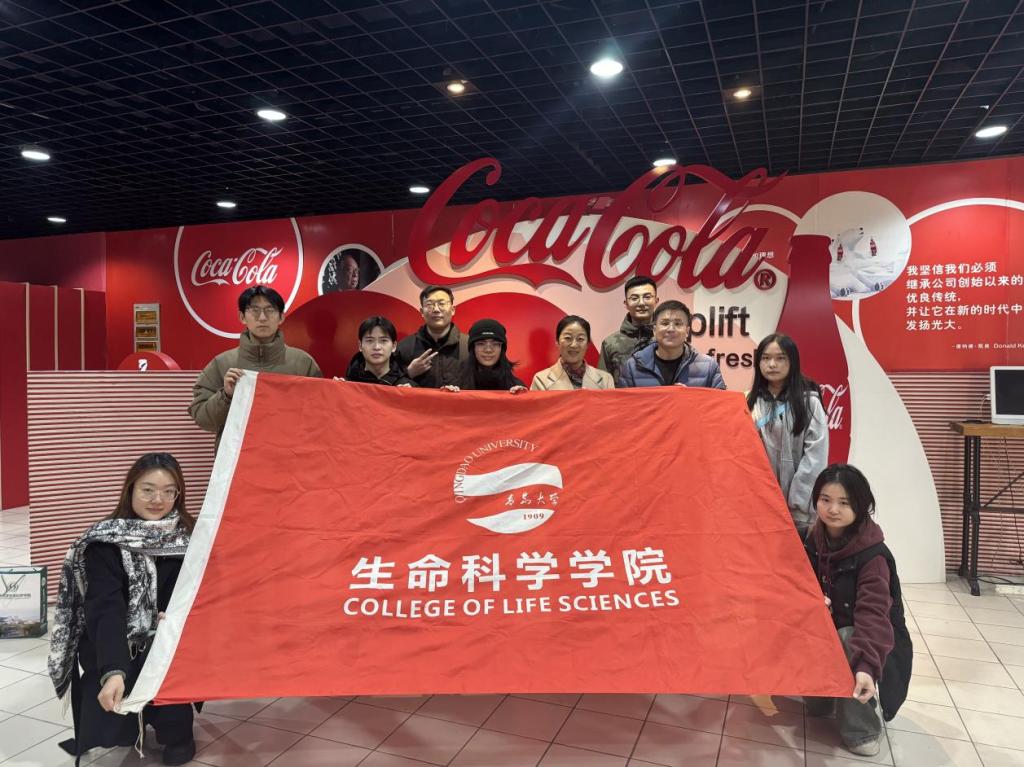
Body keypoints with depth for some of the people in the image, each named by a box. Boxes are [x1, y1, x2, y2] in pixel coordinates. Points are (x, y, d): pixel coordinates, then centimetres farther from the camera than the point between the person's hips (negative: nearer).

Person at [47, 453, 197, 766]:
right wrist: (113, 671, -42)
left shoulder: (188, 535, -6)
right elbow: (106, 610, -28)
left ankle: (175, 728, 0)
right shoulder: (106, 542, -17)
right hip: (113, 645, -2)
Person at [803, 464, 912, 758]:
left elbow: (873, 614, -36)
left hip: (864, 640, -5)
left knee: (847, 639, -35)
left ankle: (861, 731, -17)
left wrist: (866, 665, -51)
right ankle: (822, 693, 16)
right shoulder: (813, 541, -7)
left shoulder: (873, 555, -25)